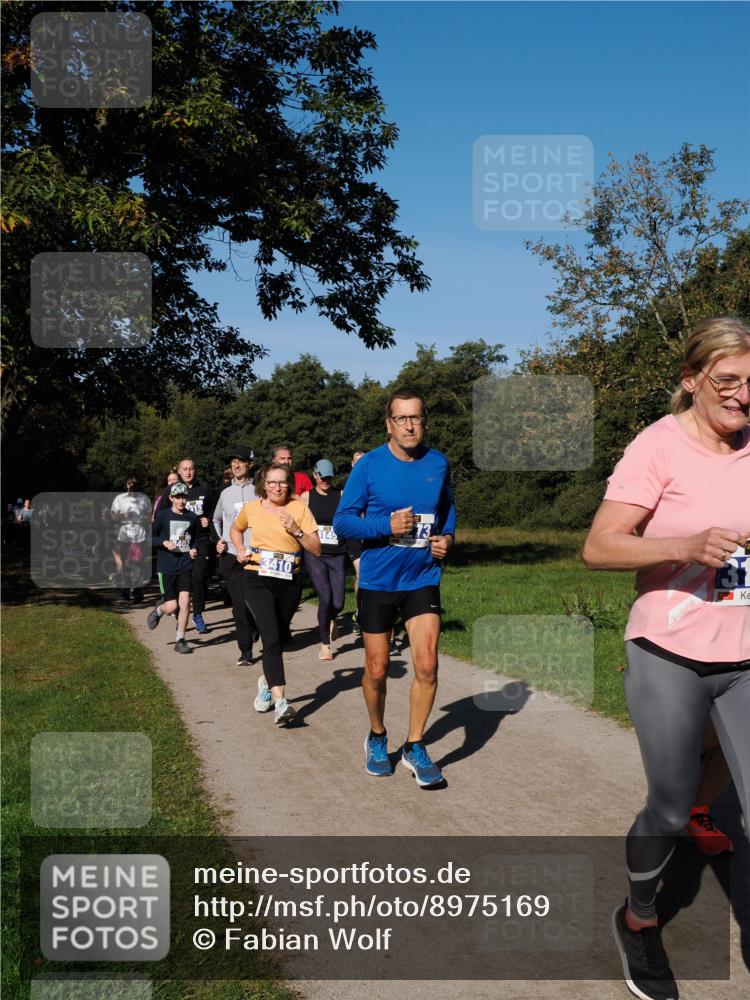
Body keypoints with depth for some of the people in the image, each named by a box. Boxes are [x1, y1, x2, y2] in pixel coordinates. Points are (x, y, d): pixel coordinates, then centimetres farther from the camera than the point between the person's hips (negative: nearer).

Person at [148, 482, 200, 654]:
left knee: (185, 601, -10)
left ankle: (180, 640, 3)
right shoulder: (163, 515, -4)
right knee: (172, 606, -2)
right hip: (168, 565, -2)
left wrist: (194, 550, -1)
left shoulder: (192, 517, 4)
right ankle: (159, 609, 35)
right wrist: (164, 543, -17)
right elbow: (151, 537, 0)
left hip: (186, 564, 2)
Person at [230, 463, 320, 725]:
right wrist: (240, 551, 9)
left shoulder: (299, 508, 0)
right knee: (272, 637, -16)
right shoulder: (251, 509, 4)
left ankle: (266, 681, 42)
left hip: (289, 581, 2)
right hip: (257, 579, -1)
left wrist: (296, 530, -17)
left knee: (277, 637, 14)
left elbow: (316, 549, -3)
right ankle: (280, 702, -22)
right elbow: (235, 529, 26)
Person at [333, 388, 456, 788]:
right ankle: (377, 738, 34)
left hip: (423, 578, 2)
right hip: (377, 580, -1)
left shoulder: (438, 464, -1)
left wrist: (447, 537, -2)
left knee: (426, 666, -8)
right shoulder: (369, 465, -10)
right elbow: (342, 521, -9)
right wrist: (387, 525, -23)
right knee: (377, 670, 9)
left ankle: (415, 746, 12)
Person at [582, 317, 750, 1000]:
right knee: (671, 809, 12)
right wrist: (688, 546, -29)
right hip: (669, 659, -4)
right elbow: (598, 548, -16)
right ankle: (638, 920, 41)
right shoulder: (659, 445, -11)